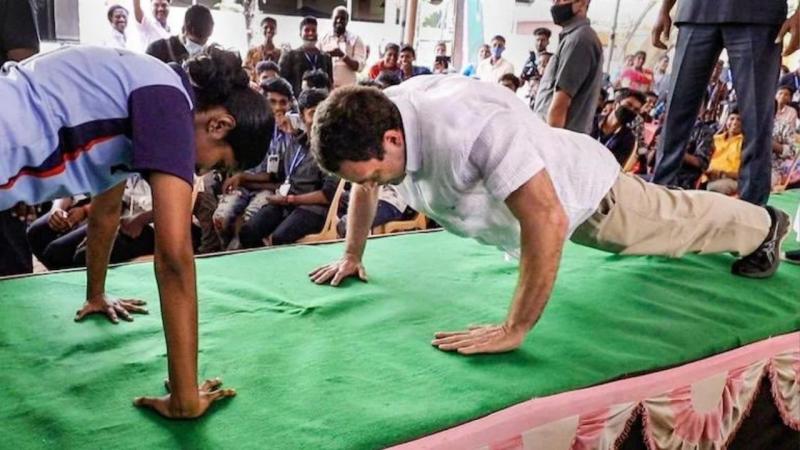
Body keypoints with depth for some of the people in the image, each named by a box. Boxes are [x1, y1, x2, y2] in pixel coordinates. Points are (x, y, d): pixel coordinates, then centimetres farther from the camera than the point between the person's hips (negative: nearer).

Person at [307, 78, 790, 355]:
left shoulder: (468, 127, -49)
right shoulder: (375, 121, -23)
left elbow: (547, 221, -53)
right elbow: (364, 189, -1)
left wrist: (515, 329, -50)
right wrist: (352, 256, -1)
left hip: (580, 187, -8)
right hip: (527, 189, 8)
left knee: (673, 223, 21)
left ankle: (764, 225, 53)